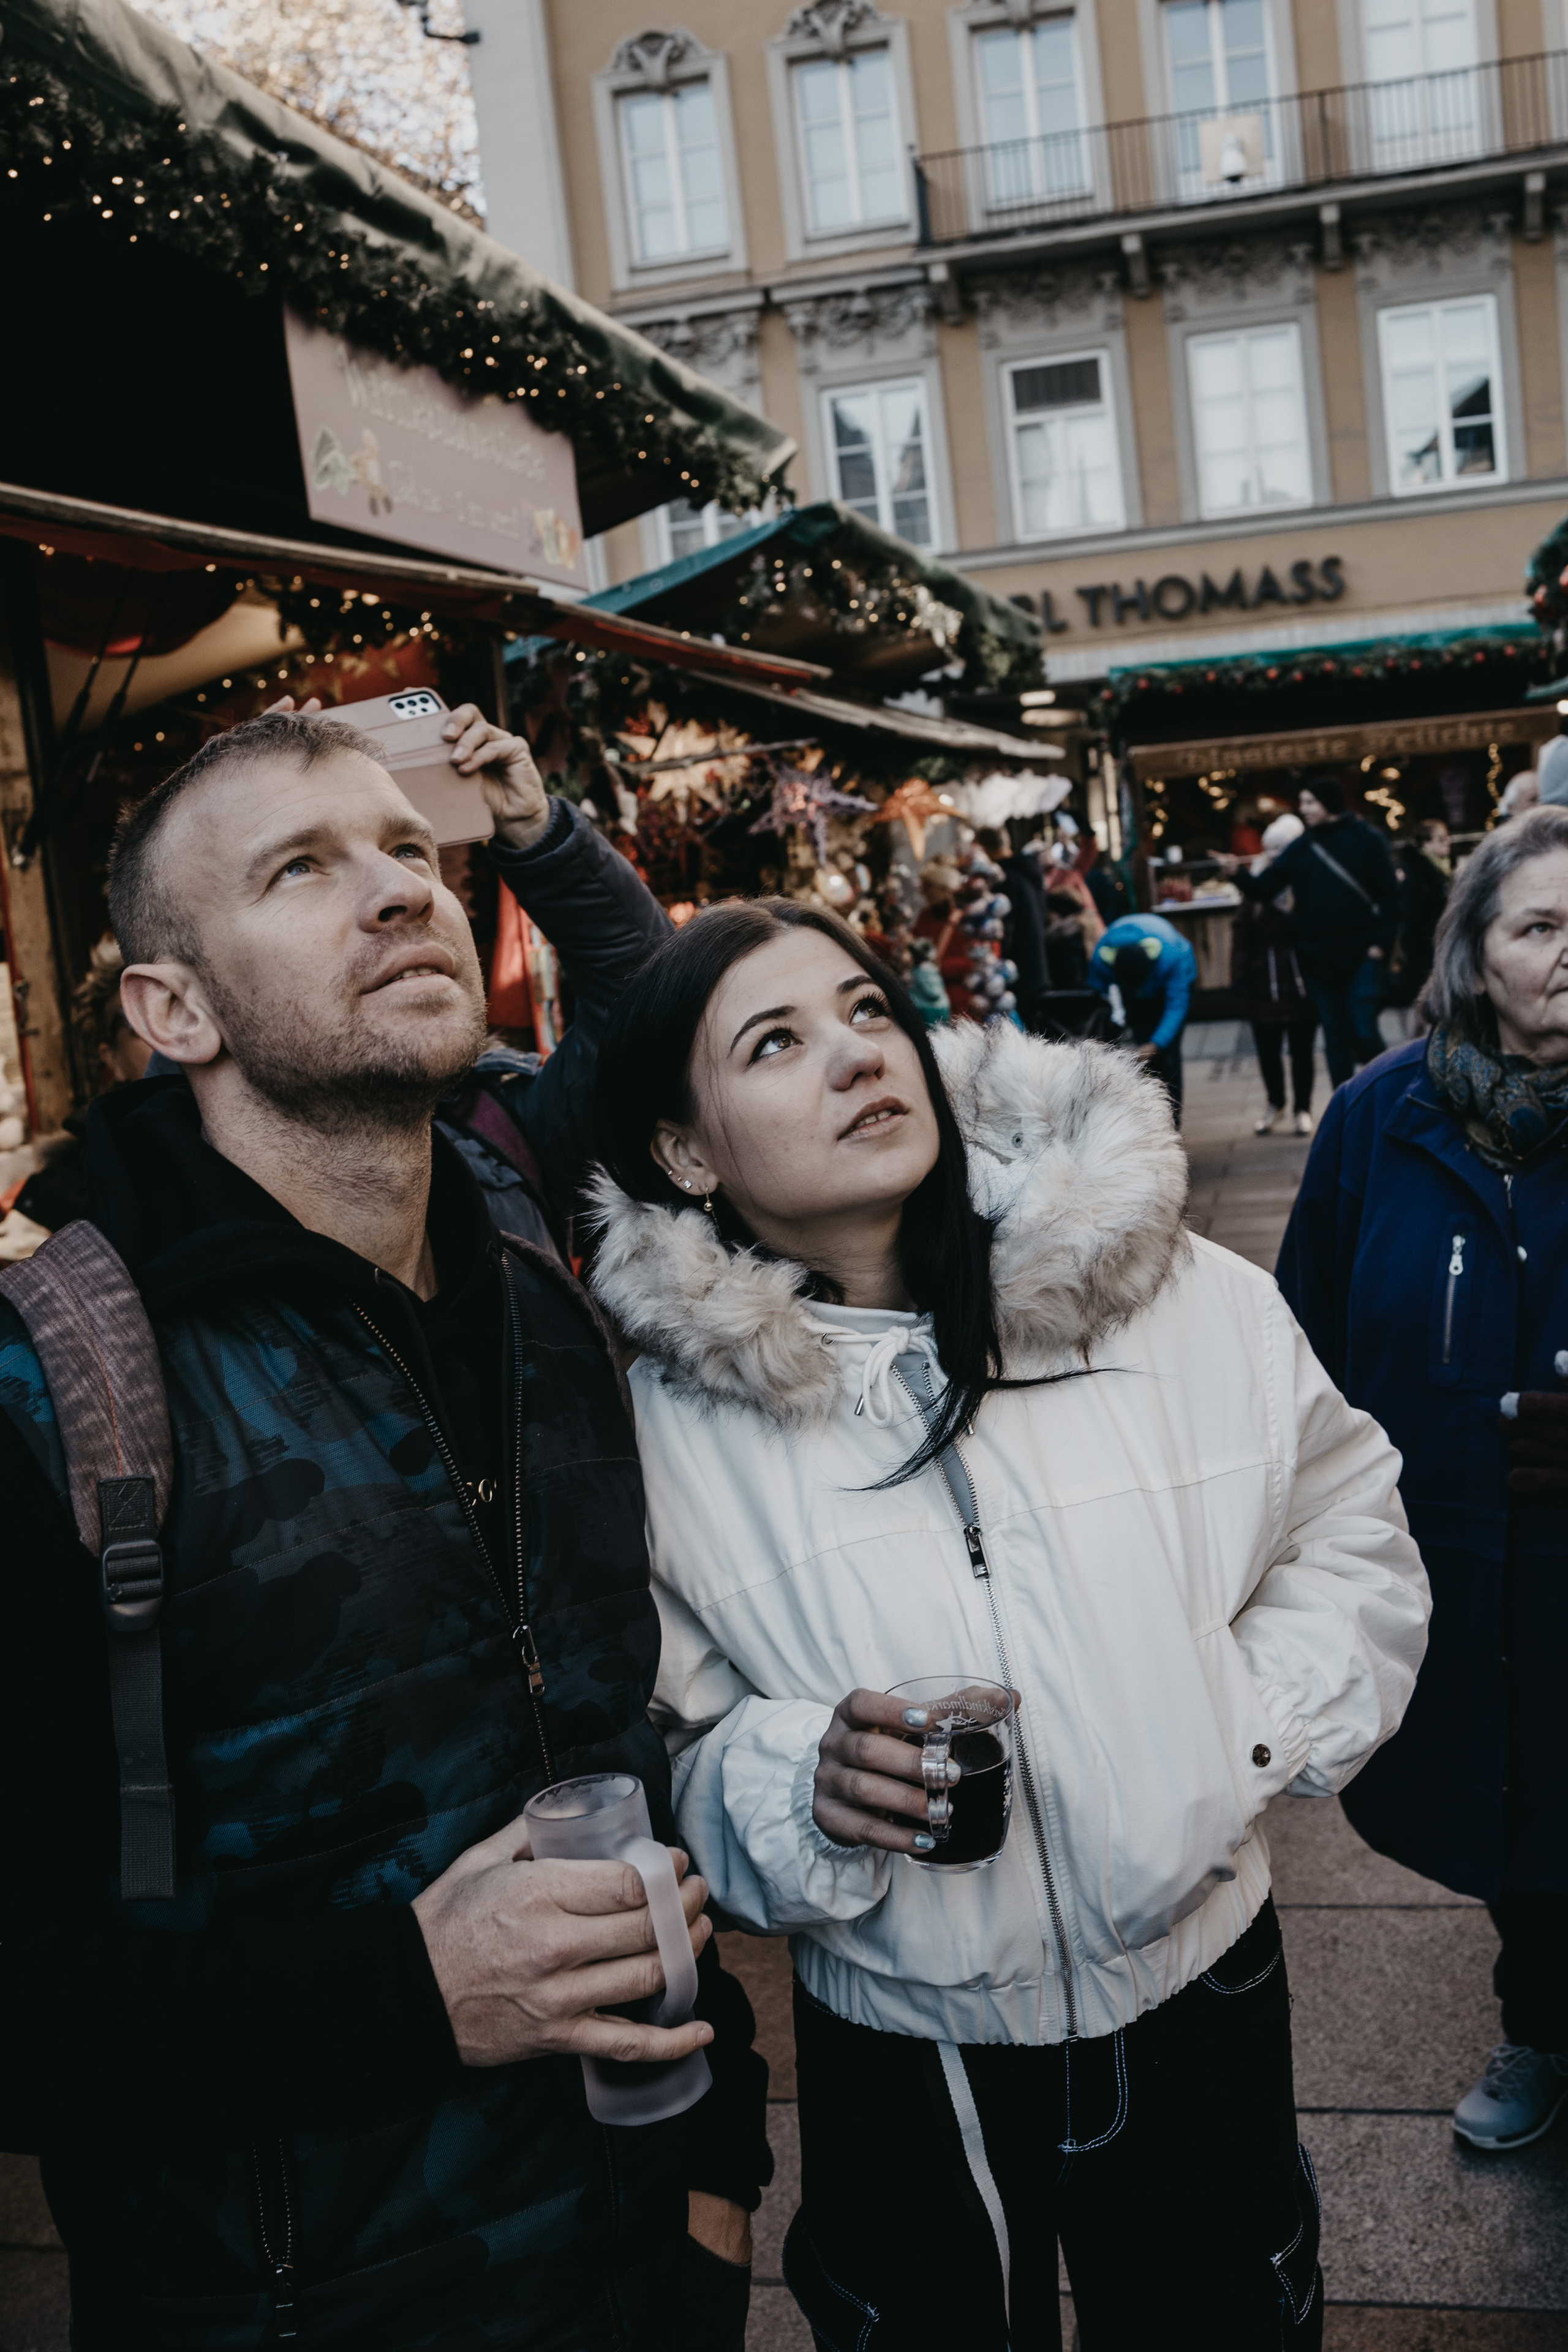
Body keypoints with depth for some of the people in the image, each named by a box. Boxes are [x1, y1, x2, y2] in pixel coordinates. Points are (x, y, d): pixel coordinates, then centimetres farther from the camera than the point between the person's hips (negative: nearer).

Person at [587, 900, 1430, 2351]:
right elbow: (648, 1749, -7)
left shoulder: (1181, 1297, -10)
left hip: (1204, 1996, 2)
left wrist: (1266, 1726, -5)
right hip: (900, 2057, -1)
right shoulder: (663, 1412, -12)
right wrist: (795, 1780, -25)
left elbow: (1349, 1518, 6)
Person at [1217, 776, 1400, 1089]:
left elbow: (1389, 895, -4)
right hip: (1318, 960, 3)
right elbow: (1264, 889, 1)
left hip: (1362, 958, -3)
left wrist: (1382, 943, -11)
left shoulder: (1366, 840, -3)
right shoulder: (1300, 849, 6)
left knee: (1364, 1034, -8)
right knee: (1336, 1038, 9)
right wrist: (1237, 875, -18)